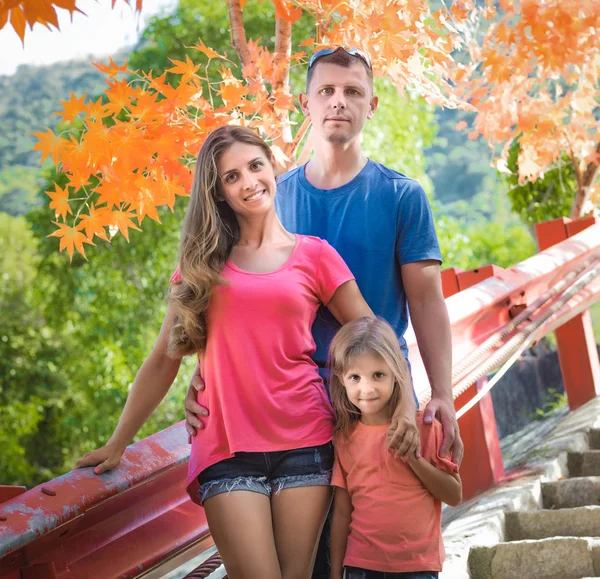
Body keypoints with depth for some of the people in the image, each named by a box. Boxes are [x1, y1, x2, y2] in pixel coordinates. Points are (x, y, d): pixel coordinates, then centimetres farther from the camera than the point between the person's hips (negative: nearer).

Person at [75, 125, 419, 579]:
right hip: (227, 448, 0)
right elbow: (164, 359, 13)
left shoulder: (314, 254, 8)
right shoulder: (202, 263, 11)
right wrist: (117, 444, 14)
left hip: (304, 442, 0)